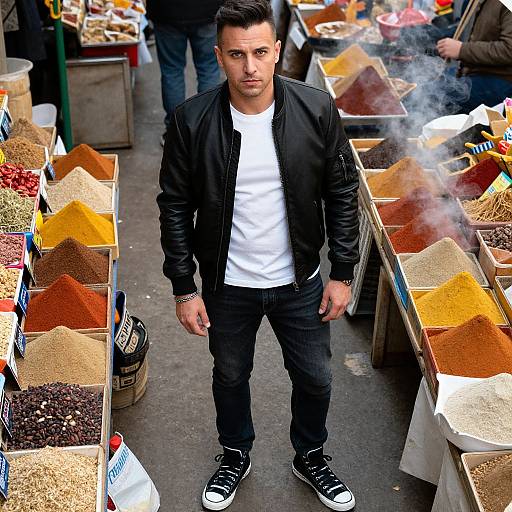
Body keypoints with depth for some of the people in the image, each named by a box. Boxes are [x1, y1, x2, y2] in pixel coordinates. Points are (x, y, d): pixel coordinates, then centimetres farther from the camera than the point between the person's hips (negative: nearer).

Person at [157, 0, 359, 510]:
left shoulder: (317, 110, -15)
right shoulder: (191, 120, -17)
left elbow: (342, 194, -4)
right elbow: (175, 206, -7)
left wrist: (342, 273, -3)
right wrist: (184, 288, -7)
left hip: (299, 281, 1)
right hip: (227, 286, 0)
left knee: (315, 379, 17)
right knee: (230, 376, 22)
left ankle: (310, 457, 47)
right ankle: (235, 456, 50)